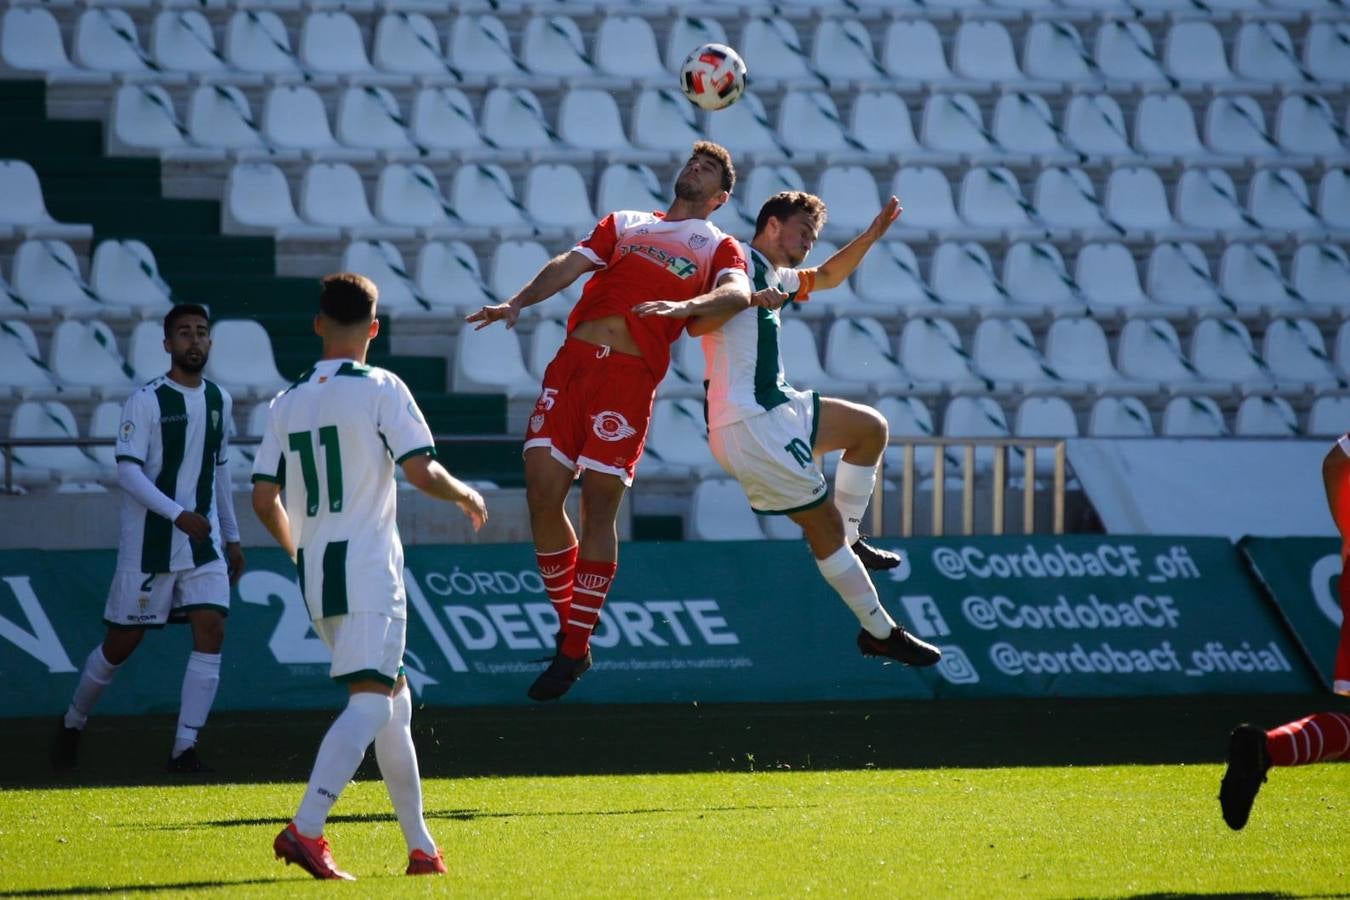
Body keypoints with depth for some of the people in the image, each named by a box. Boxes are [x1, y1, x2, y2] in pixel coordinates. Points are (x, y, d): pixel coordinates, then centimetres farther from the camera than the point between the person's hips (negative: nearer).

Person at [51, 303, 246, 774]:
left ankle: (185, 748, -8)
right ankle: (73, 723, 27)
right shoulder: (146, 402, -9)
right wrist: (177, 514, -26)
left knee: (211, 632, -11)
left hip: (203, 543, 5)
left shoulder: (219, 400, 9)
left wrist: (231, 536, 21)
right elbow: (127, 470, -16)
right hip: (149, 544, -5)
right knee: (122, 643, 3)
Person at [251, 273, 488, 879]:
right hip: (368, 566, -6)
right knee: (370, 700, -12)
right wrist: (465, 495, 9)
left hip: (315, 577, 6)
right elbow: (421, 473, -11)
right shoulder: (380, 389, -5)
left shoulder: (287, 403, 11)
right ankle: (305, 830, -28)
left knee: (395, 698, 17)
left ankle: (420, 846, 19)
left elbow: (264, 499, 10)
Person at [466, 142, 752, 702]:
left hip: (630, 375, -3)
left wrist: (685, 304, -26)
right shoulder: (625, 224, 25)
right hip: (574, 357, 3)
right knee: (542, 494, -5)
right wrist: (518, 303, -5)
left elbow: (738, 293, -6)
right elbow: (570, 264, 13)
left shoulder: (718, 247, 14)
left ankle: (574, 651, 1)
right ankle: (569, 630, 11)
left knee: (599, 506, -7)